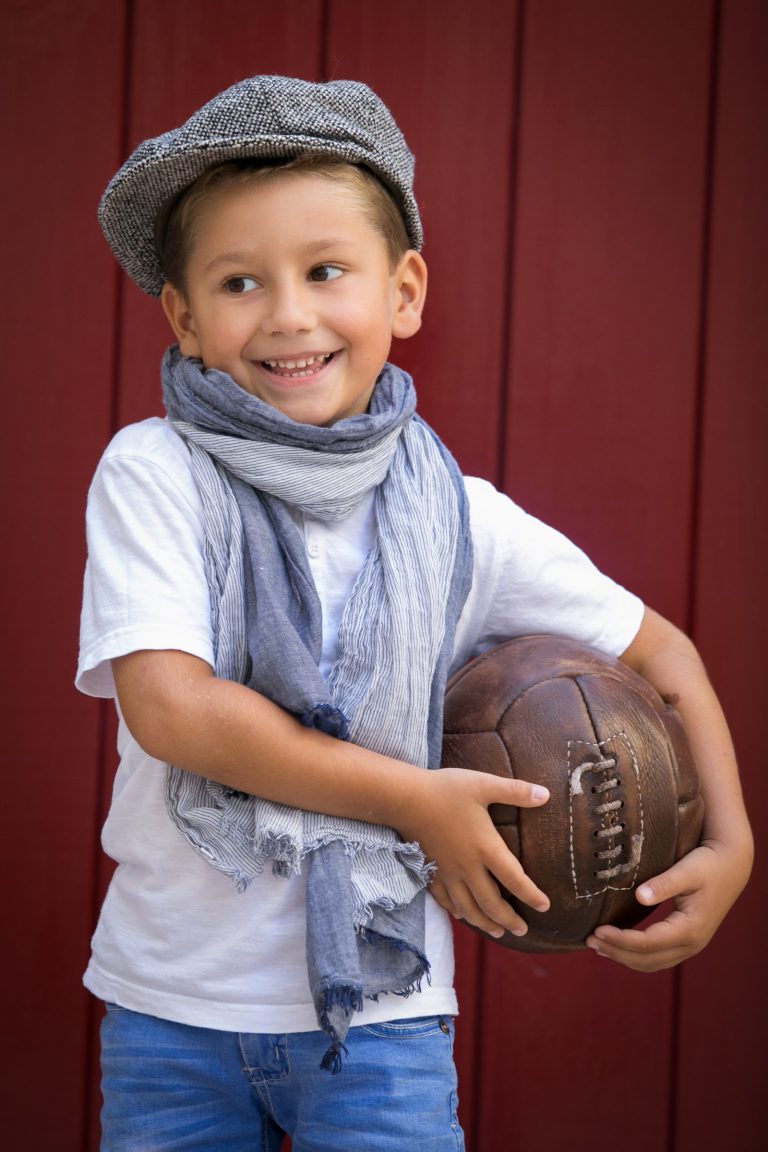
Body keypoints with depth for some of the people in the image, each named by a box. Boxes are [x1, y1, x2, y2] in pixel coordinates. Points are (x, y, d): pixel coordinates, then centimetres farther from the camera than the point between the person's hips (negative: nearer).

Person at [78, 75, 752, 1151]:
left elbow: (658, 650, 9)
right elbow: (168, 705, -21)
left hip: (378, 1009, 1)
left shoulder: (463, 520, -4)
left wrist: (730, 842, -3)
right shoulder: (154, 472, -10)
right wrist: (418, 800, -17)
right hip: (171, 997, 0)